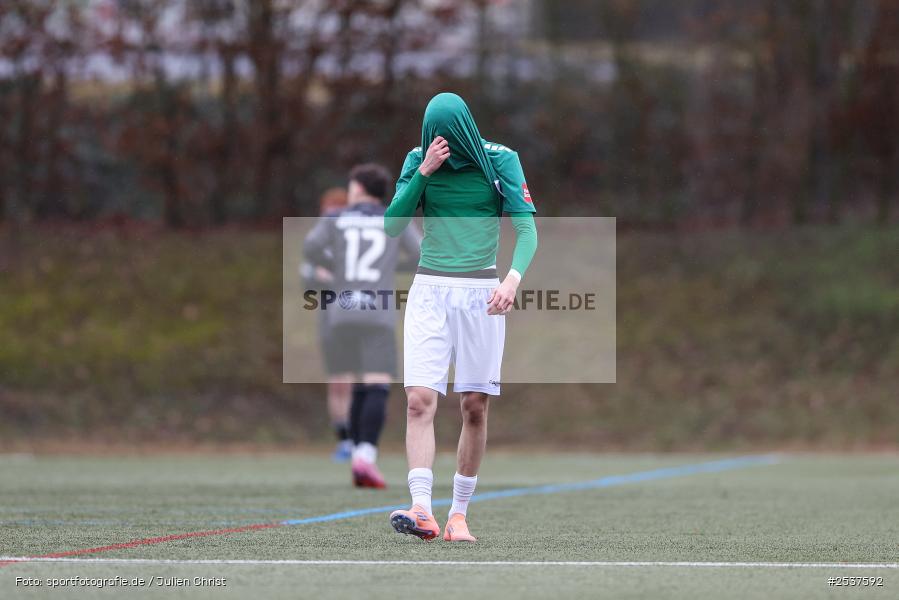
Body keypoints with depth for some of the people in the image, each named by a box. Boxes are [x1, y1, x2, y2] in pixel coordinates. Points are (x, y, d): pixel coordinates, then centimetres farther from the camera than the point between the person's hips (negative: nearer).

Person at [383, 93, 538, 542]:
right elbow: (392, 226, -3)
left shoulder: (500, 161, -3)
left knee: (475, 407, 0)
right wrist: (424, 172, -13)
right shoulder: (418, 161, 3)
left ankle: (459, 513, 8)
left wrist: (513, 278, -23)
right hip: (429, 290, 1)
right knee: (420, 400, -14)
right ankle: (422, 510, -23)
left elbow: (526, 228, -6)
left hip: (480, 293, -1)